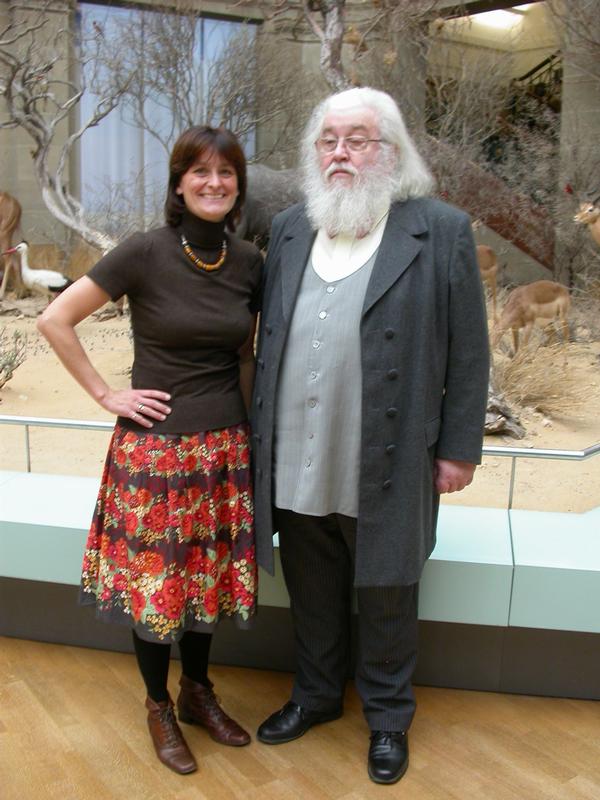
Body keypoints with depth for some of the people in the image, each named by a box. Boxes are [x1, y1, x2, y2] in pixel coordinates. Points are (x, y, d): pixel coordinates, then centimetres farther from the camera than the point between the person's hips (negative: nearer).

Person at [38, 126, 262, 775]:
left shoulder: (250, 263, 1)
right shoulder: (145, 253, -12)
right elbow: (55, 320, -8)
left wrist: (248, 423, 10)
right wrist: (105, 393, -8)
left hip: (224, 448, 4)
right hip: (154, 447, -4)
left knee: (209, 573, 15)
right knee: (153, 578, 9)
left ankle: (197, 692, 39)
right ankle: (158, 706, 33)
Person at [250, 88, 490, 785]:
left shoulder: (441, 231, -5)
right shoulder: (288, 230, 8)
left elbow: (468, 354, -4)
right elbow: (268, 337, 11)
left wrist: (458, 449, -5)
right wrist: (263, 433, 9)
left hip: (386, 467, -3)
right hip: (297, 466, 4)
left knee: (385, 602, 14)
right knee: (311, 595, 20)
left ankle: (388, 715, 38)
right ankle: (316, 693, 44)